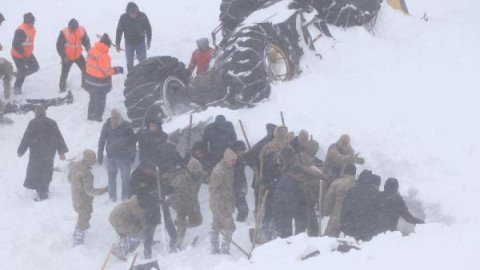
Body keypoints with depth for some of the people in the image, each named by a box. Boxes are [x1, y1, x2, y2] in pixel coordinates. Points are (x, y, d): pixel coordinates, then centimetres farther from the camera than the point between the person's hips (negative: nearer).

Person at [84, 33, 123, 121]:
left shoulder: (91, 50, -5)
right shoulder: (103, 56, -30)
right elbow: (108, 71, -24)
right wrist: (118, 69, -10)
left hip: (90, 80, 8)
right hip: (100, 84, -8)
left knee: (93, 99, 26)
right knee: (100, 102, 13)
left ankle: (91, 116, 40)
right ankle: (97, 118, 24)